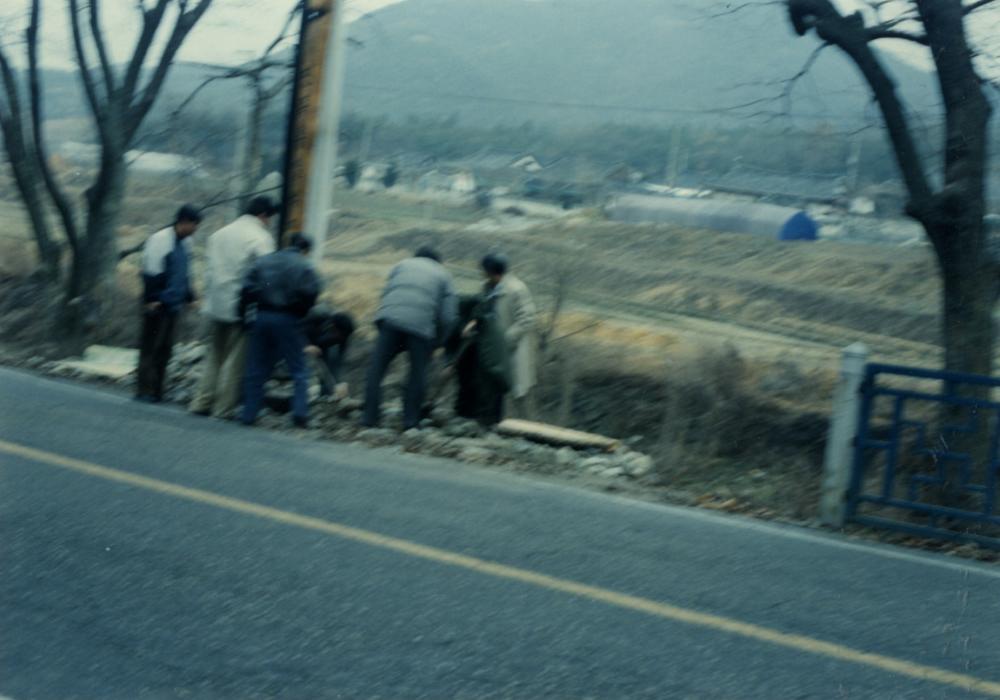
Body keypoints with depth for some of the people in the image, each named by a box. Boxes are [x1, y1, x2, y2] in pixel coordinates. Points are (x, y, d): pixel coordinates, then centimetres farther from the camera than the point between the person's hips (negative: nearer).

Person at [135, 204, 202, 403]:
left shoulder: (185, 242, 14)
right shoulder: (160, 240, -13)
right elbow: (151, 272, -15)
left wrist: (189, 297, 21)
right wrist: (151, 299, -17)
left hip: (173, 304, 8)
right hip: (157, 304, -8)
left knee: (164, 348, 8)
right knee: (151, 347, -4)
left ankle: (156, 391, 12)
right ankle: (144, 390, -2)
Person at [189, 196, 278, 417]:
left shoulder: (219, 234, 14)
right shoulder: (261, 238, -9)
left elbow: (209, 269, 14)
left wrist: (210, 298, 16)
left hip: (216, 306, 7)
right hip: (243, 307, -7)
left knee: (214, 356, 15)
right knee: (235, 361, 0)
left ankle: (201, 403, 13)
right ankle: (224, 408, 2)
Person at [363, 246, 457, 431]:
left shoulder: (403, 265, 27)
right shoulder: (443, 275, 22)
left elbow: (385, 293, 17)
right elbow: (448, 316, 12)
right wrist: (436, 343, 21)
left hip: (391, 319, 1)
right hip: (422, 326, 0)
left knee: (376, 369, 6)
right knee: (418, 373, 12)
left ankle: (370, 417, 1)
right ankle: (411, 420, 10)